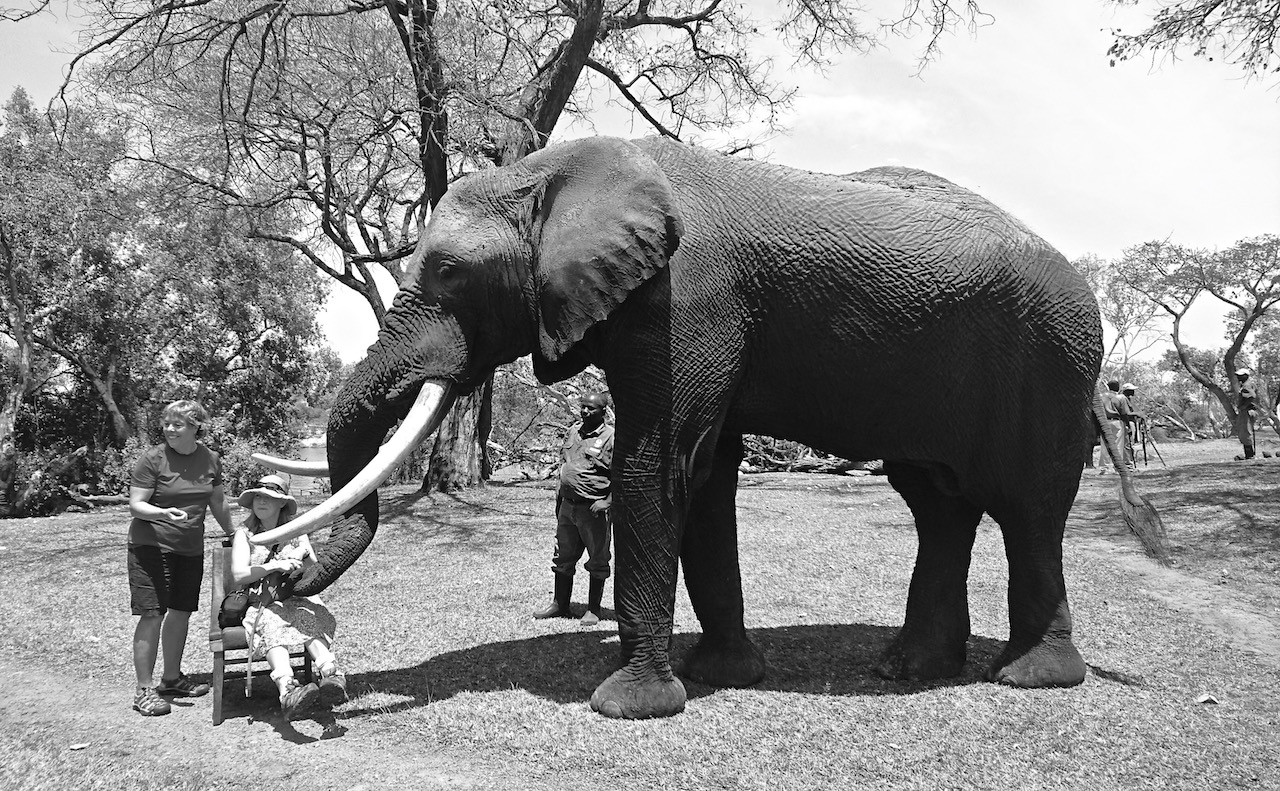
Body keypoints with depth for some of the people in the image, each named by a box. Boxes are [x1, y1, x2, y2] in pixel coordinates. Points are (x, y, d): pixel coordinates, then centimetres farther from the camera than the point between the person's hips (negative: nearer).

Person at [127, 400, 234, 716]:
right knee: (152, 616, -8)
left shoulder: (210, 459, 5)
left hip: (191, 548, 5)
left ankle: (172, 678, 29)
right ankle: (144, 689, 1)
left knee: (181, 613, 12)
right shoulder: (152, 458, -10)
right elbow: (135, 506, -11)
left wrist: (234, 535, 27)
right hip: (151, 545, -5)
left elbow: (218, 504, 18)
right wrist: (164, 514, -30)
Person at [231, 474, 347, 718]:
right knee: (272, 625, -35)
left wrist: (305, 558, -14)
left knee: (311, 616, -32)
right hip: (260, 605, -2)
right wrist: (276, 565, -17)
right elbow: (238, 575, -5)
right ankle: (287, 689, -59)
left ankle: (331, 674, -56)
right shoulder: (244, 533, 9)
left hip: (296, 599, 2)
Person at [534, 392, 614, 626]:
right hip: (567, 505, 7)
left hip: (593, 509, -6)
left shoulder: (611, 437, -10)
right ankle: (560, 605, 26)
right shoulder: (573, 432, 11)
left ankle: (593, 610, 14)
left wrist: (608, 501, -21)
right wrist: (560, 493, 18)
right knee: (563, 558, 14)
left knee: (597, 562, 3)